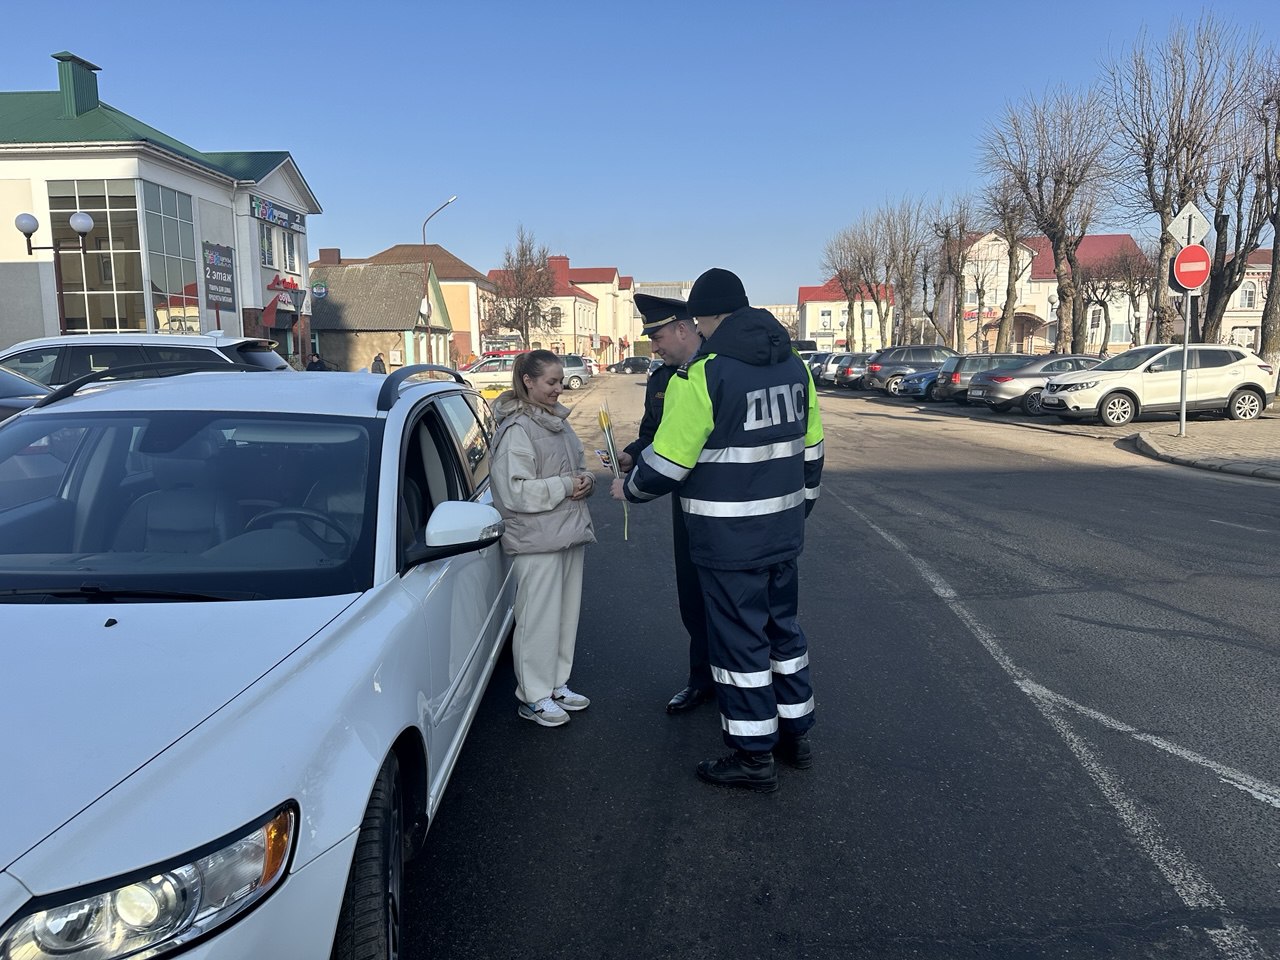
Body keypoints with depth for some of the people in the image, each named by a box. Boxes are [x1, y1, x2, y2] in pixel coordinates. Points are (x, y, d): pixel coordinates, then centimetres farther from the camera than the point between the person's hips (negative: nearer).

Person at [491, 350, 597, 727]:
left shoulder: (558, 422, 13)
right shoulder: (516, 430, -14)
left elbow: (578, 467, 24)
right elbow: (514, 491, -20)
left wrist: (585, 480, 1)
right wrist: (564, 486, -19)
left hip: (570, 532, 9)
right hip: (536, 540, -8)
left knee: (566, 612, 15)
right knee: (539, 618, -1)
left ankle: (557, 684, 29)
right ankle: (533, 697, 12)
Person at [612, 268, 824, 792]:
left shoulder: (701, 375, -16)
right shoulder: (794, 364, 7)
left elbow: (667, 461, -15)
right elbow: (810, 450, 13)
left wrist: (629, 488, 5)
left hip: (728, 541, -7)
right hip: (783, 532, 7)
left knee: (739, 640, 5)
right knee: (782, 627, 20)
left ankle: (754, 756, 17)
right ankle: (795, 733, 33)